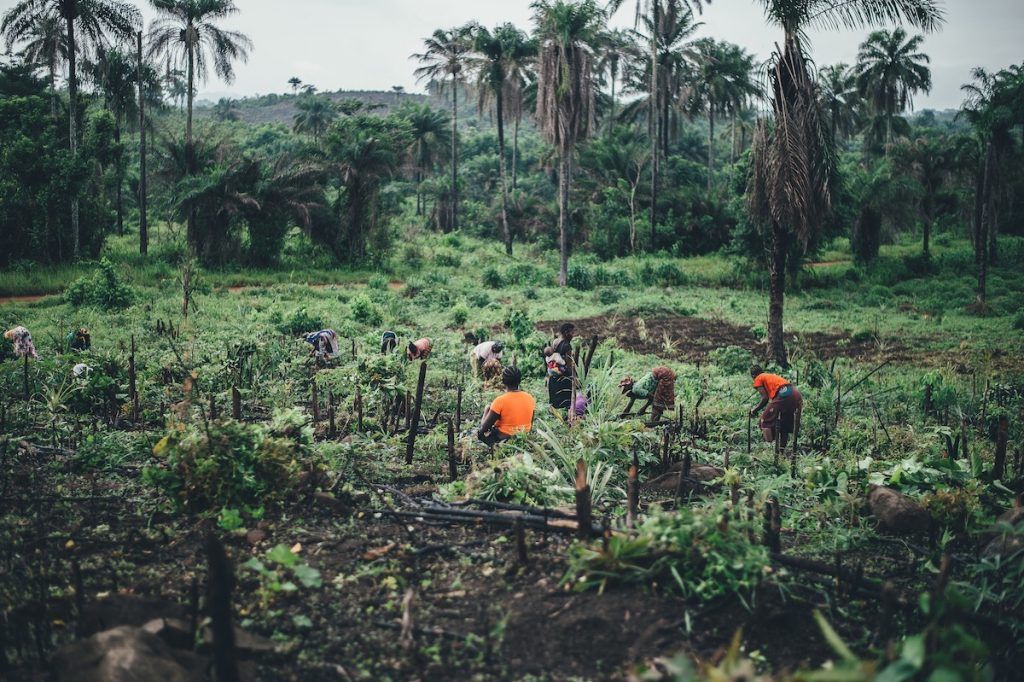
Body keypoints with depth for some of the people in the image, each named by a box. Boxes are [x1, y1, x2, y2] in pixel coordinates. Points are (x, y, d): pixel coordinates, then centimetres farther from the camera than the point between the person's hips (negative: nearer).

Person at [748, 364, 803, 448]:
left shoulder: (758, 379, 13)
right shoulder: (772, 376, 35)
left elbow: (765, 398, 2)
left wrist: (755, 410, 15)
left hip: (783, 395, -8)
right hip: (796, 395, 8)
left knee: (766, 422, 3)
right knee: (785, 424, 22)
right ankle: (782, 449, 21)